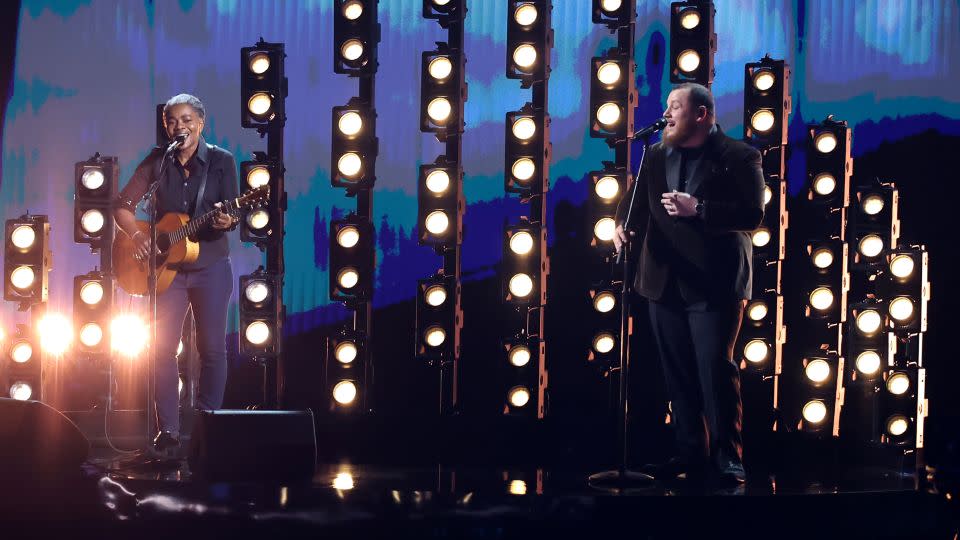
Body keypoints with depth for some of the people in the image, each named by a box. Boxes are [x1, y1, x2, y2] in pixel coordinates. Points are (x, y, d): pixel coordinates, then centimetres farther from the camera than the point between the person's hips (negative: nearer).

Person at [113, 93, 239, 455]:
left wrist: (227, 221, -30)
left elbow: (232, 213, -7)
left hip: (210, 266, -1)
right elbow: (123, 206, 3)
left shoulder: (221, 161, -3)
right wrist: (136, 235, -14)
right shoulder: (157, 161, 1)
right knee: (163, 347, -1)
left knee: (212, 348, 1)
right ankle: (167, 431, 4)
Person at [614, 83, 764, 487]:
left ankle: (727, 459, 1)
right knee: (678, 375, 9)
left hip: (713, 284, -6)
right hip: (665, 282, 6)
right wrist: (623, 224, -11)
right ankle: (691, 455, 17)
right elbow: (637, 200, 11)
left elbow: (753, 214, -12)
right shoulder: (655, 157, 15)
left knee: (716, 370, -8)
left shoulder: (738, 157, -3)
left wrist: (697, 209, -20)